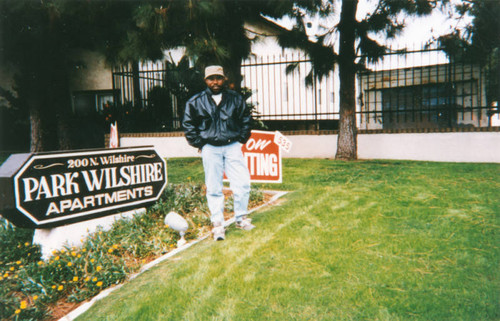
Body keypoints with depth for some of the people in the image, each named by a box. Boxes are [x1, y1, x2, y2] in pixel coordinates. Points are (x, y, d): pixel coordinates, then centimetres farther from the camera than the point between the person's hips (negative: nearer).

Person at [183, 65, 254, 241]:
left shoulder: (235, 98, 5)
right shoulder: (195, 102, 2)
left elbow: (246, 119, 14)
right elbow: (188, 124, 9)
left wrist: (241, 139, 6)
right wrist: (199, 144, 3)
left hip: (232, 146, 1)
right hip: (210, 148, -1)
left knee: (242, 183, -4)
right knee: (214, 188, 2)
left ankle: (241, 218, 15)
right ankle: (217, 224, 12)